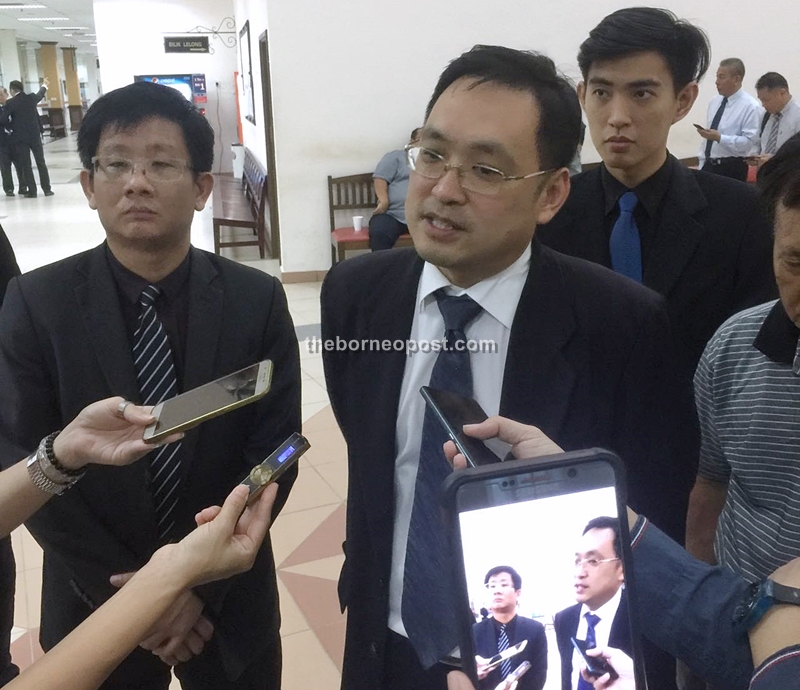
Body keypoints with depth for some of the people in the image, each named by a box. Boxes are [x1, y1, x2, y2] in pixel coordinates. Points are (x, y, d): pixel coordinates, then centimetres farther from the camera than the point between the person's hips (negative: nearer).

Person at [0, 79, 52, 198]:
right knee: (41, 163, 8)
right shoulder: (31, 98, 1)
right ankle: (47, 189, 8)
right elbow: (40, 95, 24)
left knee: (25, 165, 4)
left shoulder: (10, 103, -11)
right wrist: (44, 85, 45)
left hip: (20, 138, -3)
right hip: (35, 135, 3)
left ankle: (32, 191, 4)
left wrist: (12, 126, 7)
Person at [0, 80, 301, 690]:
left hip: (228, 605, 0)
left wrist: (200, 585, -14)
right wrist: (126, 594, -13)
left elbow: (274, 452, -9)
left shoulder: (258, 301, -10)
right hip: (94, 608, 0)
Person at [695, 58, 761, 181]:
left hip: (732, 169, -6)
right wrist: (701, 164, 10)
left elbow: (749, 141, -17)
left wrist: (719, 138, -27)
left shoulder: (751, 106, -10)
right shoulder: (715, 101, 10)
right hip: (708, 165, 6)